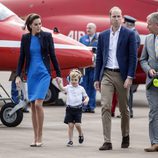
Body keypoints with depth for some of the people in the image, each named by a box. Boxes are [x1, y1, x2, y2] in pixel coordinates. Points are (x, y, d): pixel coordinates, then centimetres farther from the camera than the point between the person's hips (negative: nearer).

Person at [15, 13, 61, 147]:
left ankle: (40, 137, -7)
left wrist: (58, 74, 2)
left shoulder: (47, 36, -1)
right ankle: (35, 137, 12)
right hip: (31, 74, 3)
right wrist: (18, 75, 3)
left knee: (38, 103, -15)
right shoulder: (25, 38, 4)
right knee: (33, 106, 5)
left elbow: (52, 55, 2)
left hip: (44, 73, -3)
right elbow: (21, 57, 8)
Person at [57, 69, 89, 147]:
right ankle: (70, 140, 8)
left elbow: (86, 96, 12)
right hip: (69, 108, 1)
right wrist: (59, 83, -36)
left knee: (77, 124, -9)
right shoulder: (68, 87, 2)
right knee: (70, 125, 0)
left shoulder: (81, 88, 5)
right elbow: (62, 88, -17)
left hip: (78, 109, -1)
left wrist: (86, 100, -11)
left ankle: (80, 134, 21)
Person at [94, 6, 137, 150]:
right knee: (105, 107, -9)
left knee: (124, 108, 9)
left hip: (122, 75, -2)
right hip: (106, 75, 2)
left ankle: (125, 136, 30)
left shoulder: (129, 34, -1)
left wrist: (130, 77, -13)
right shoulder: (103, 35, 9)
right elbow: (99, 58, 12)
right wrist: (96, 78, 8)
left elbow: (133, 57, -5)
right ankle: (107, 141, -11)